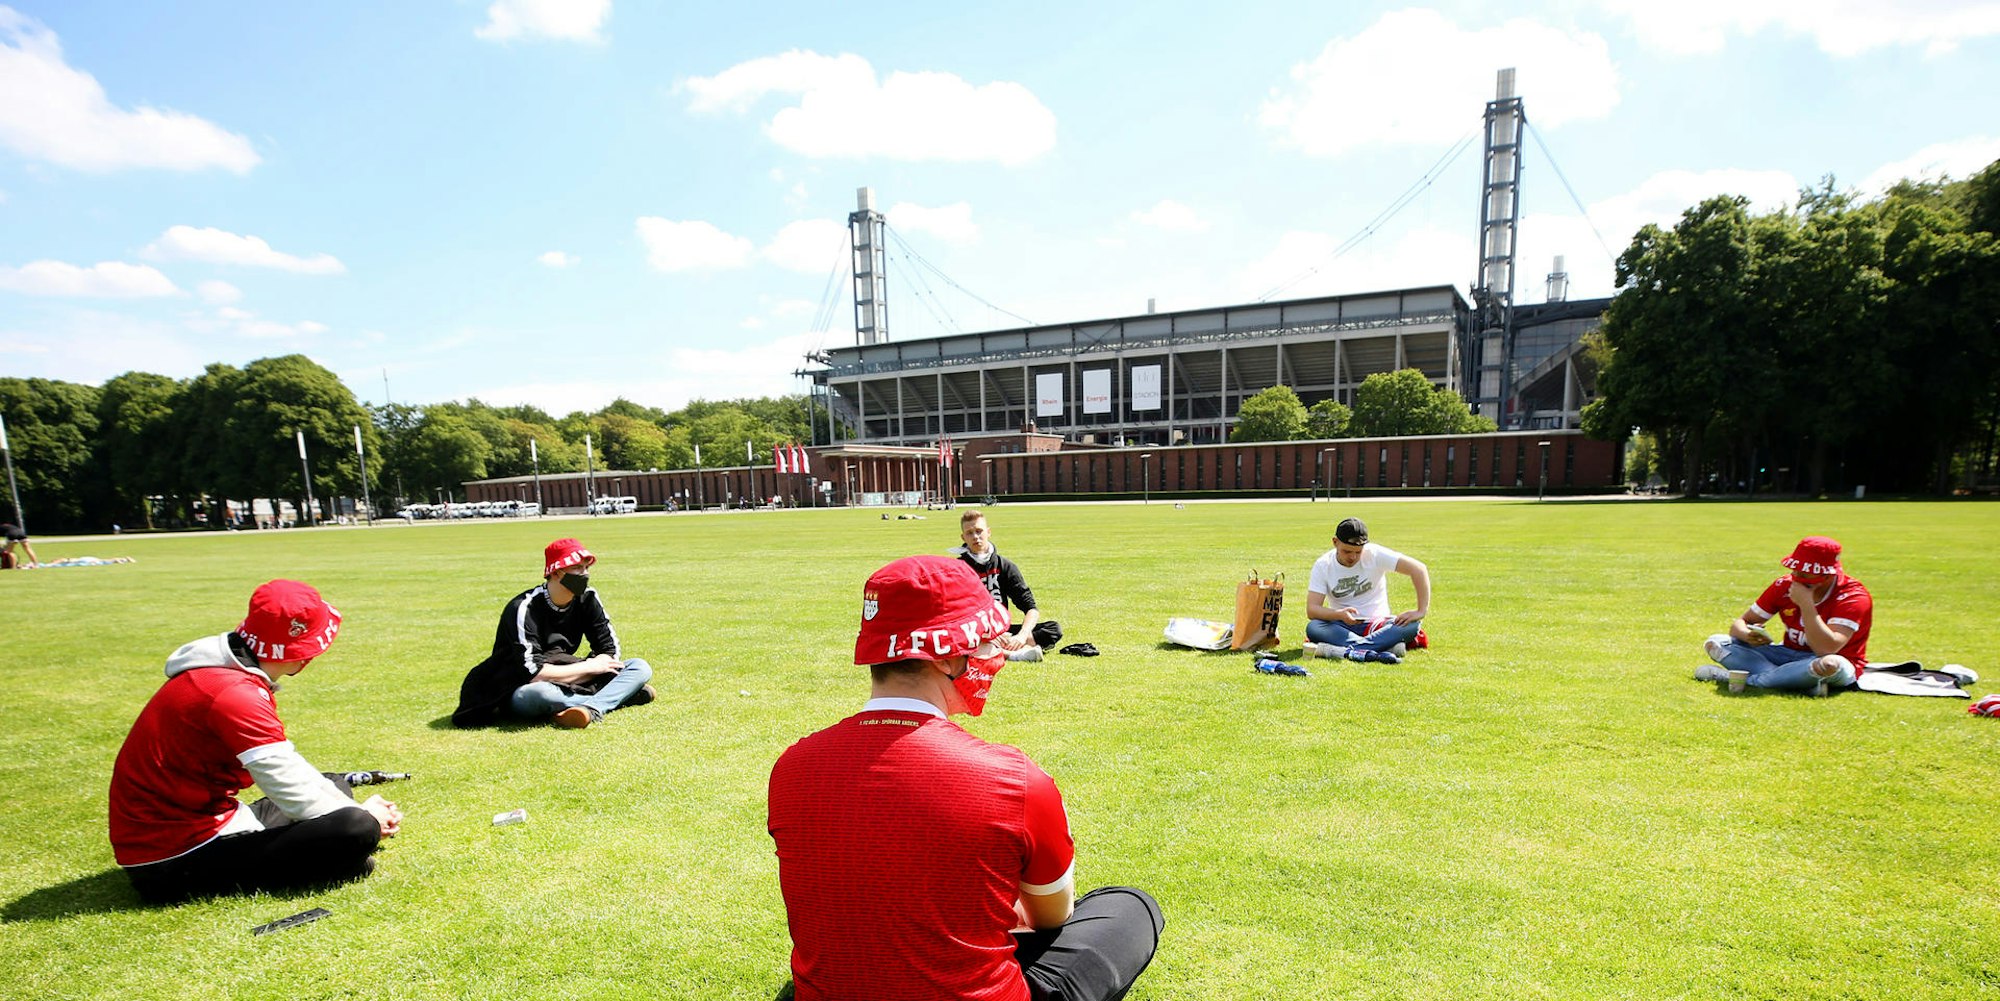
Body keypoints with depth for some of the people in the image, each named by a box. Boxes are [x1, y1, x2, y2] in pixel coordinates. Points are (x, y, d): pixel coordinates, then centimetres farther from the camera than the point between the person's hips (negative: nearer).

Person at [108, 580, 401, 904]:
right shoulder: (235, 694, -25)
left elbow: (283, 763, 11)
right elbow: (291, 789, -22)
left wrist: (348, 804, 3)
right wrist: (364, 817, -8)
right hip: (174, 865, -10)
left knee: (335, 789, 20)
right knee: (357, 829, -25)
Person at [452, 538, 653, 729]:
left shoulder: (587, 597, -3)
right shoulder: (525, 608, -19)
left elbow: (610, 651, -3)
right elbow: (533, 673, -27)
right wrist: (589, 667, -18)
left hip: (567, 684, 6)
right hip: (515, 693, -5)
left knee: (640, 667, -12)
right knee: (539, 693, -42)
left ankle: (591, 709, -38)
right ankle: (624, 694, -27)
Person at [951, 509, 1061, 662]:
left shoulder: (1005, 566, 5)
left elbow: (1031, 608, -3)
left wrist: (1022, 635, -24)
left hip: (1001, 630, 3)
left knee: (1054, 628, -14)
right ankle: (1015, 654, -43)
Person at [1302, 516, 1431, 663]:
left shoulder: (1375, 554, -9)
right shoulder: (1322, 565, -6)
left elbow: (1418, 569, -14)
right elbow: (1311, 609, -13)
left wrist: (1422, 611, -21)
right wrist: (1339, 614, -33)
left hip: (1378, 624, 0)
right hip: (1343, 627, 0)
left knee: (1413, 624, -29)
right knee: (1312, 628, -31)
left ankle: (1345, 650, -40)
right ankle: (1386, 646, -38)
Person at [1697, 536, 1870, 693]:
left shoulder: (1853, 596, -16)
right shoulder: (1785, 585, -2)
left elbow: (1827, 650, -30)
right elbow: (1740, 623, 1)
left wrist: (1805, 604, -30)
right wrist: (1747, 635, -24)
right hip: (1788, 654, 5)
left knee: (1831, 664, -42)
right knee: (1716, 643, -11)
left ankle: (1745, 679, -27)